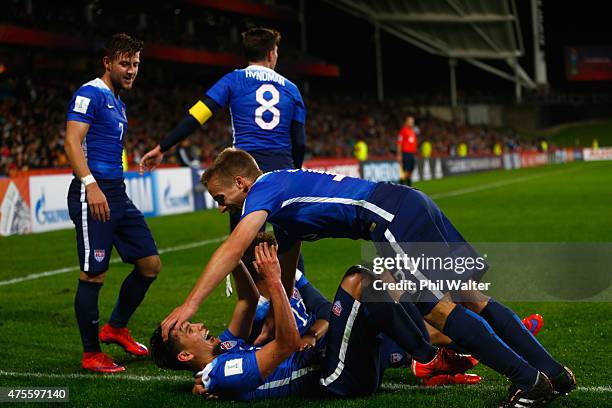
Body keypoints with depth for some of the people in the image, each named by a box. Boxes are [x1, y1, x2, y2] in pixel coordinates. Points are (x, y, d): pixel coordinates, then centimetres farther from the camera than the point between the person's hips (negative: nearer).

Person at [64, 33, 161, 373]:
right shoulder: (90, 94, -8)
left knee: (150, 264, 10)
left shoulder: (118, 102, 21)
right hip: (93, 193, -10)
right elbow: (72, 142, -18)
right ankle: (91, 354, 3)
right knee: (94, 275, -6)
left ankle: (116, 328, 25)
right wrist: (91, 185, -28)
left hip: (117, 193, 10)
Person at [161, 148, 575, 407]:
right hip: (410, 203, 9)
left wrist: (189, 305, -15)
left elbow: (233, 249, -14)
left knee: (438, 308, -11)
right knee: (472, 298, 8)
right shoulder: (284, 199, 28)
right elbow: (286, 276, 34)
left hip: (392, 216, -9)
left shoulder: (265, 187, 0)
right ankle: (554, 371, 8)